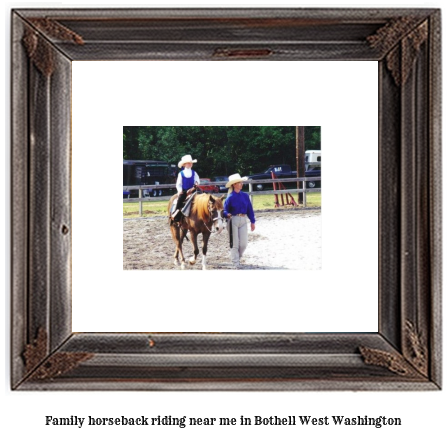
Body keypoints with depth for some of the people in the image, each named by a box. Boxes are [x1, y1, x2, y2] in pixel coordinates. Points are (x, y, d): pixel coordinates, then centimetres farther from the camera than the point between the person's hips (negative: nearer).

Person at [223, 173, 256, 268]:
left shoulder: (245, 196, 3)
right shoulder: (230, 197, -9)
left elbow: (250, 209, 8)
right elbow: (225, 210, -9)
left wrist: (252, 221, 8)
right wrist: (227, 214, -31)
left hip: (243, 220, 4)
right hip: (233, 220, -4)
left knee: (244, 243, 6)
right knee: (234, 243, 2)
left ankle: (237, 257, 31)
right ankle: (236, 263, 11)